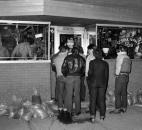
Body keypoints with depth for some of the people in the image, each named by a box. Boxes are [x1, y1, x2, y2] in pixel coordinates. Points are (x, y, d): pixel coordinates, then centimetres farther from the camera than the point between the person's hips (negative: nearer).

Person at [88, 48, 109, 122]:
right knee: (101, 99, 9)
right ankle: (102, 116, 14)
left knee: (93, 100, 4)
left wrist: (89, 80, 9)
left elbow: (90, 73, -8)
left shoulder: (92, 62, -6)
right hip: (102, 83, 2)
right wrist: (105, 85, 12)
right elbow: (106, 75, 4)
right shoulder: (105, 63, 2)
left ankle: (92, 116, 2)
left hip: (93, 83, -2)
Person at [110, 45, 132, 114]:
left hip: (120, 76, -8)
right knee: (124, 93, 12)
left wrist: (117, 74, -1)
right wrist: (126, 74, 15)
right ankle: (124, 108, 16)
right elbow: (129, 69, 12)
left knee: (117, 93, -4)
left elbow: (118, 67, -11)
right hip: (126, 76, 8)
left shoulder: (120, 57, -10)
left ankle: (117, 109, -4)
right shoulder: (128, 58, 13)